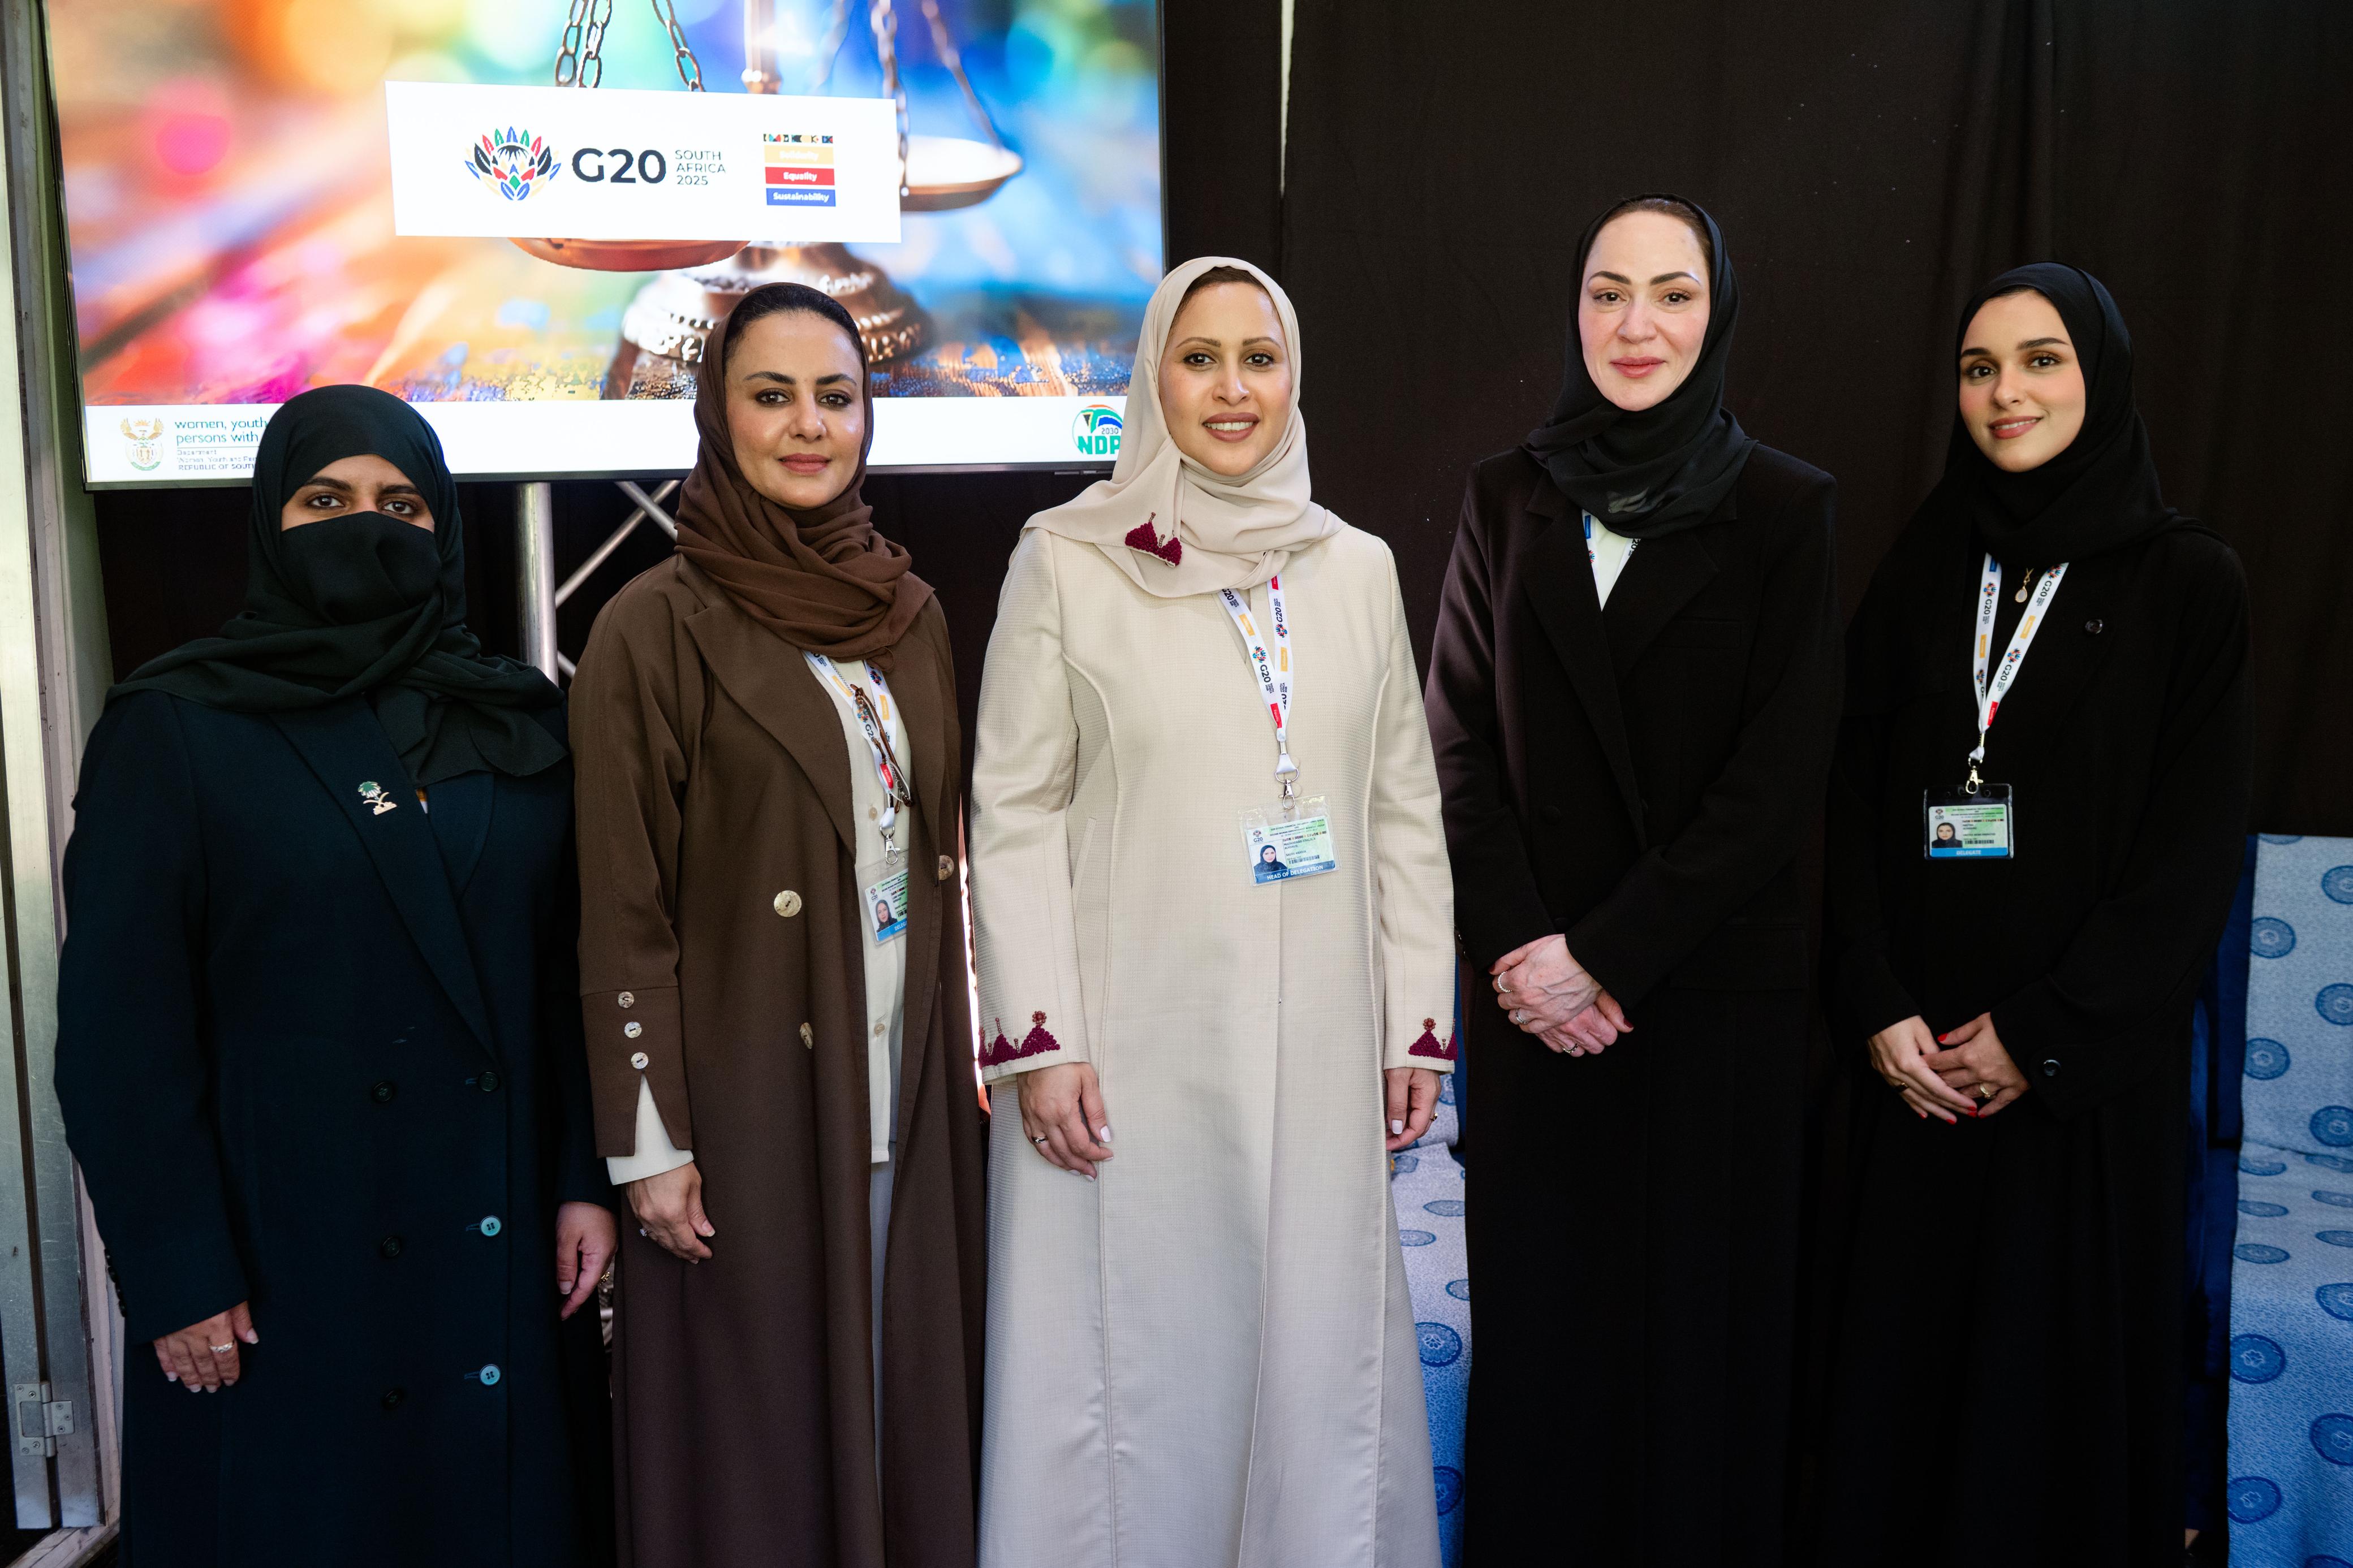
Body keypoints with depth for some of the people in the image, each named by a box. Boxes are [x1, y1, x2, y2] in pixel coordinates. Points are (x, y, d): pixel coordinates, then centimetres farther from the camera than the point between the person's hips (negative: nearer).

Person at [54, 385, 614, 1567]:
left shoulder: (516, 723, 6)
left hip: (498, 1236, 4)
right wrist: (174, 1278, -12)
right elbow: (119, 1027, -8)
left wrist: (583, 1181, -1)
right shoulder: (174, 728, -5)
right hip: (283, 1238, -3)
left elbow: (568, 973, 6)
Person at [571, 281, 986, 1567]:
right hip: (747, 1100, -5)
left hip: (909, 1091, 5)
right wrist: (648, 1146, -11)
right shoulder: (654, 628, -9)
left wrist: (959, 1066, 11)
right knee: (760, 1417, 7)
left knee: (906, 1389, 14)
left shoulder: (912, 615, 8)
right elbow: (622, 911, -9)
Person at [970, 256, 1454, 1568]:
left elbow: (1405, 812, 11)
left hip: (1317, 1054, 3)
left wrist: (1417, 1027, 7)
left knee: (1318, 1349, 11)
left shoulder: (1359, 567, 8)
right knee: (1131, 1351, 6)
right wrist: (1037, 1041, -10)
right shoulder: (1067, 560, -2)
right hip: (1132, 1053, -3)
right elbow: (1014, 813, -3)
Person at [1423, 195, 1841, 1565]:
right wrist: (1519, 949, -9)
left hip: (1718, 988, -2)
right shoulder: (1508, 499, 5)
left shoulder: (1784, 508, -2)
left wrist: (1608, 949, -12)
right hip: (1536, 987, 2)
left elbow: (1781, 771, -8)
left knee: (1702, 1315, 8)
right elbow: (1460, 740, 2)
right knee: (1540, 1311, 9)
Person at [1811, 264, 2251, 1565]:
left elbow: (2197, 843, -7)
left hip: (2088, 1060, -2)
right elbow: (1853, 807, 3)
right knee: (1904, 1341, 9)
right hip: (1917, 1055, 3)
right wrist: (1876, 1007, -8)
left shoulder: (2186, 582, -3)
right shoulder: (1917, 579, 7)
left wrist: (2046, 1033, -12)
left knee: (2063, 1354, 8)